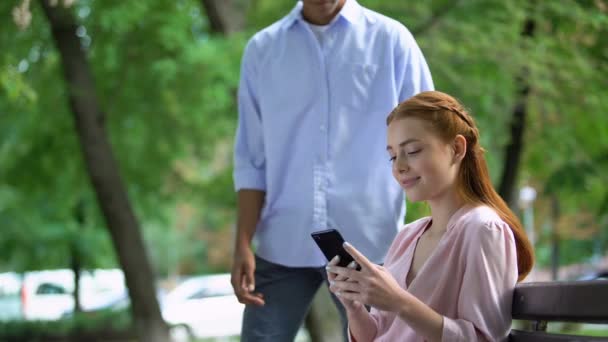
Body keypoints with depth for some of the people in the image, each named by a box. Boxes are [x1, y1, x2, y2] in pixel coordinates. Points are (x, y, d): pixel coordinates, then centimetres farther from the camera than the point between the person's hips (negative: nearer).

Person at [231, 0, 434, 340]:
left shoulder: (391, 40, 2)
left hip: (369, 244, -1)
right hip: (282, 245, 2)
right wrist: (243, 245, 1)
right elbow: (252, 160, 9)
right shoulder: (262, 49, 8)